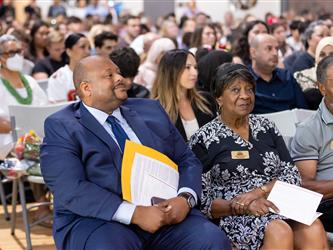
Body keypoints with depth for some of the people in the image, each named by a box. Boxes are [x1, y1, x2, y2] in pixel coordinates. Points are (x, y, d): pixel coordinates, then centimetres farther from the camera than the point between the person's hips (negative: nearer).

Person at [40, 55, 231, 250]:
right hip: (100, 220, -4)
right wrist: (136, 214, -21)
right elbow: (72, 191, -12)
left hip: (165, 214, 4)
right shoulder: (61, 127, 0)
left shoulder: (151, 111, 16)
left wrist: (186, 198, -7)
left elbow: (187, 160, 15)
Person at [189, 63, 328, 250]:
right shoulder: (203, 140, 4)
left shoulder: (266, 127, 17)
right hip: (234, 217, -4)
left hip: (278, 206, 4)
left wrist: (259, 191, -8)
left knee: (314, 229, -30)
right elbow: (202, 201, -1)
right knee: (280, 232, -35)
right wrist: (243, 206, -17)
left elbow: (292, 175, 10)